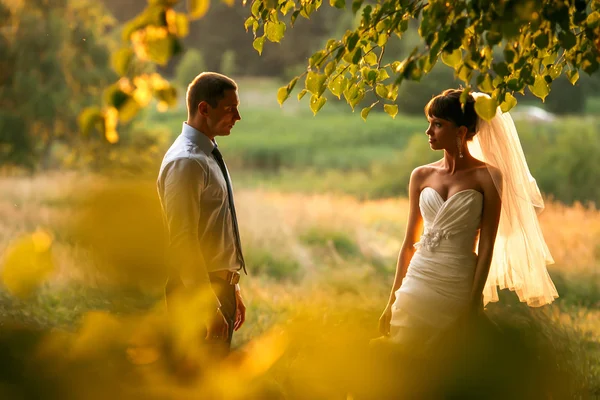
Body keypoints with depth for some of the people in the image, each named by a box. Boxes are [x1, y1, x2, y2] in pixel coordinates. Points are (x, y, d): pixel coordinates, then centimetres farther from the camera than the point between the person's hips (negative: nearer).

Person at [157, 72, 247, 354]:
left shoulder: (209, 155, 13)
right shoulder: (186, 162, -18)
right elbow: (183, 241, -22)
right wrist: (210, 307, -23)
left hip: (219, 286, 10)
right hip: (196, 289, -10)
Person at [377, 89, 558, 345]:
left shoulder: (487, 177, -6)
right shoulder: (421, 176, 6)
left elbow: (487, 246, -8)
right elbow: (410, 242, 9)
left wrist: (474, 302, -12)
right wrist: (392, 302, 8)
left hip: (458, 287, -3)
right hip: (418, 281, 3)